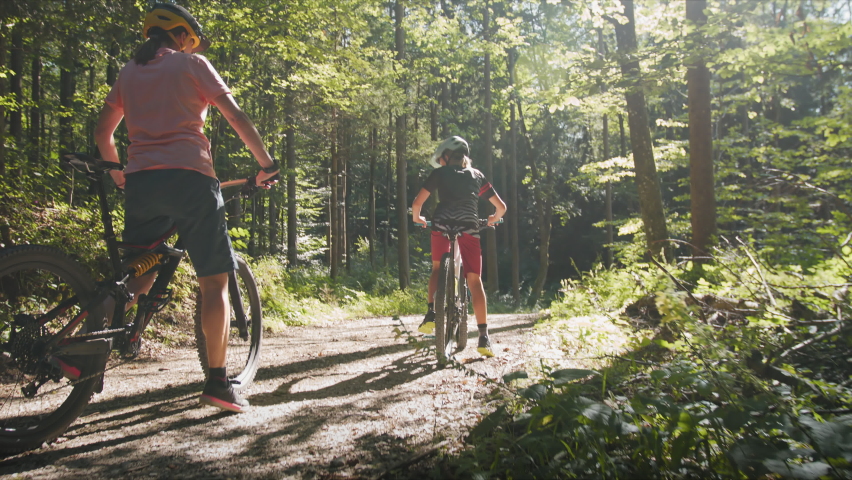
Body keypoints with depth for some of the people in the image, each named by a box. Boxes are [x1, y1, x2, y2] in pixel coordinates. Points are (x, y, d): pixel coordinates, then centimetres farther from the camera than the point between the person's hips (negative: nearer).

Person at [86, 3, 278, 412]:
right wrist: (266, 163, 8)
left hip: (141, 180, 5)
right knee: (215, 282, 0)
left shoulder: (128, 72, 22)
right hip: (190, 178, -5)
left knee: (138, 277, 17)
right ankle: (217, 383, -1)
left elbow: (102, 133, 23)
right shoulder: (192, 64, 9)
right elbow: (237, 117, 1)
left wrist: (119, 176, 35)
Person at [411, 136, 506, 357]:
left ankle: (431, 314, 6)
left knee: (437, 269, 23)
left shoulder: (440, 173, 15)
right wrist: (493, 219, 41)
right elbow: (501, 207, 21)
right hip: (469, 228, 1)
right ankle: (483, 336, -3)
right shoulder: (477, 175, 22)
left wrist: (417, 218, 28)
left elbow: (417, 202, 8)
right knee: (474, 281, 3)